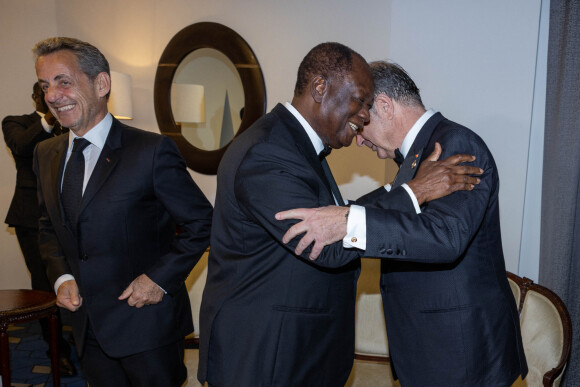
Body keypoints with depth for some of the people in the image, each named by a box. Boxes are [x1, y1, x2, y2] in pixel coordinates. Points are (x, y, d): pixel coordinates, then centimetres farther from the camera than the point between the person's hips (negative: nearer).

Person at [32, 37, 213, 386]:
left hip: (146, 323, -5)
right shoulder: (46, 155, 6)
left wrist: (160, 278, -15)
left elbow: (201, 222, -10)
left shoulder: (152, 151, -14)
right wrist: (61, 277, 0)